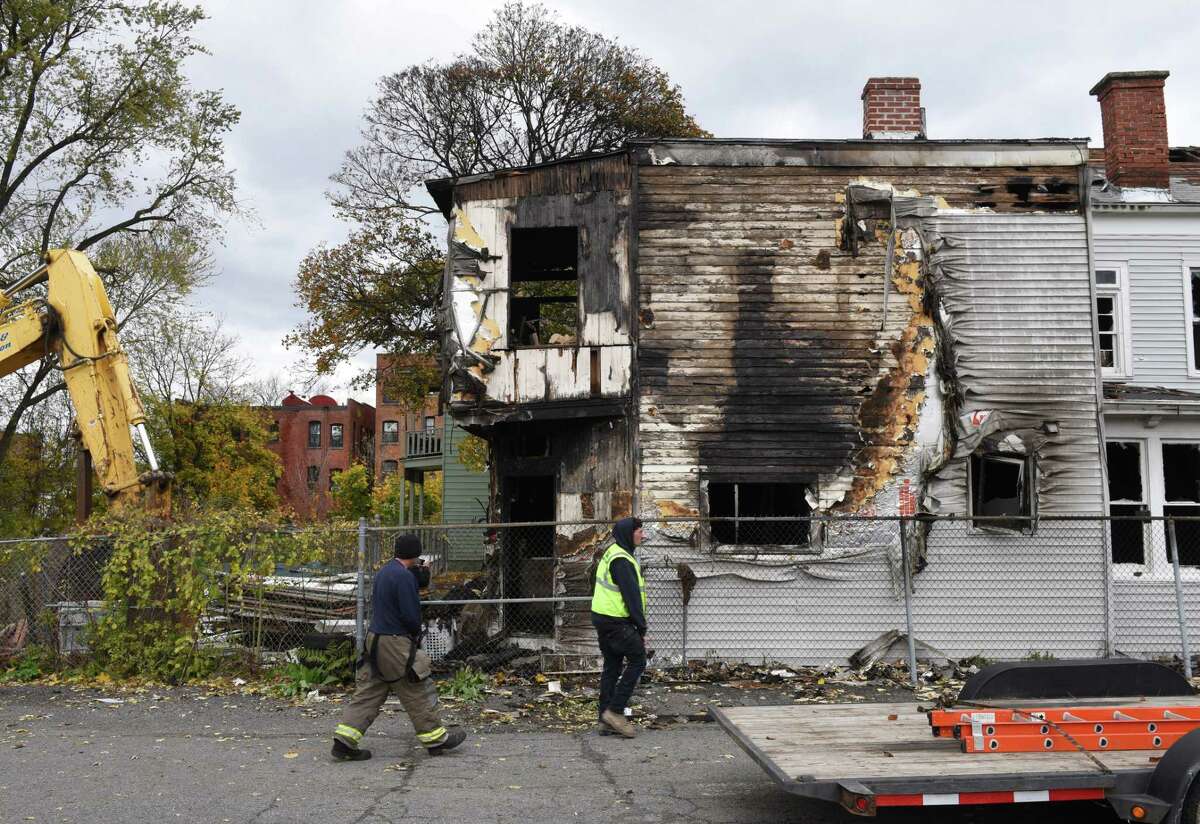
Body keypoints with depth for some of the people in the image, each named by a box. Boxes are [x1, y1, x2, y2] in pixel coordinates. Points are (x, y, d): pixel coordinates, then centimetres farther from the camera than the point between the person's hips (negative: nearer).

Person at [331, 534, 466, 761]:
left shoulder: (383, 572, 12)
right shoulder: (404, 576, -17)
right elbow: (411, 615, -19)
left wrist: (419, 577, 10)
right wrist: (416, 633, 2)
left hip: (375, 640, 9)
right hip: (395, 644, -9)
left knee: (368, 692, 10)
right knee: (418, 692, 3)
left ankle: (345, 740, 6)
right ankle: (435, 739, 13)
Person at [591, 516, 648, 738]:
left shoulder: (611, 554, 17)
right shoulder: (621, 560, -16)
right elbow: (632, 596, -18)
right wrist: (641, 629, -14)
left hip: (603, 618, 10)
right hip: (616, 622, -10)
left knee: (612, 667, 12)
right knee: (637, 660, -2)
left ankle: (606, 720, 15)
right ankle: (615, 711, -3)